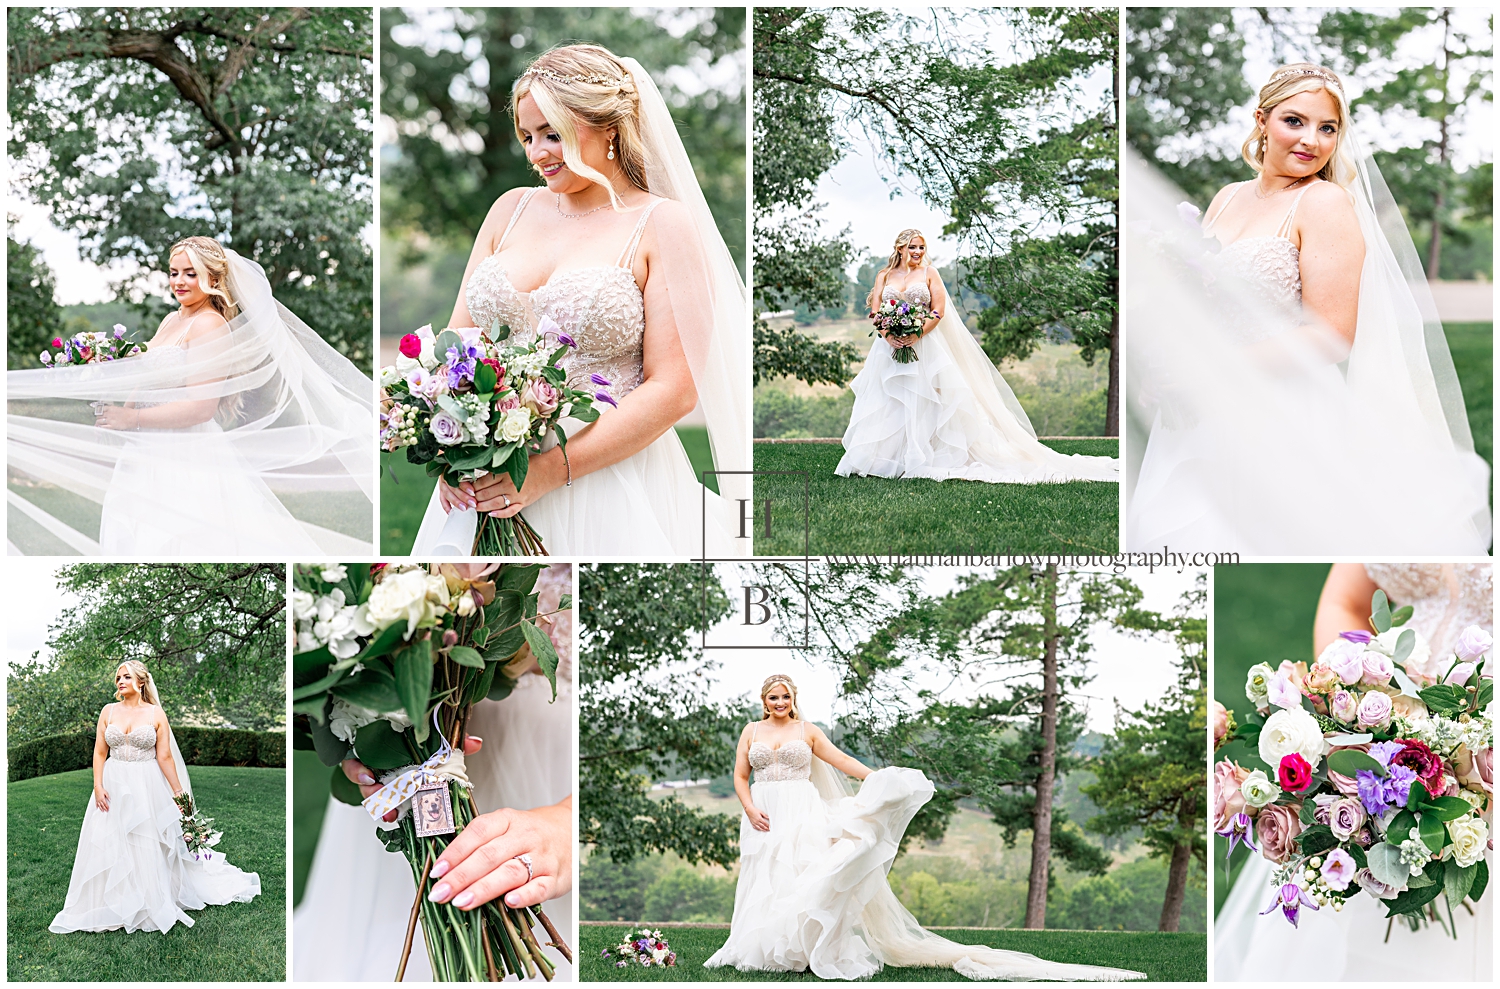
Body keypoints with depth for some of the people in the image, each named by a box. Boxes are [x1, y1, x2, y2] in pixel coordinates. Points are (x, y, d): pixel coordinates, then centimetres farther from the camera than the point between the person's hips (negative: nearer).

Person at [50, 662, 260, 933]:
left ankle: (152, 906, 13)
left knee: (147, 846, 2)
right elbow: (100, 752, 4)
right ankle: (114, 907, 13)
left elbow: (165, 757, -2)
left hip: (147, 788, -2)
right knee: (110, 847, 3)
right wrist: (98, 786, -8)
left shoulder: (156, 714, -2)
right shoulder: (108, 712, 4)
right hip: (114, 786, 2)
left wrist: (180, 793, -3)